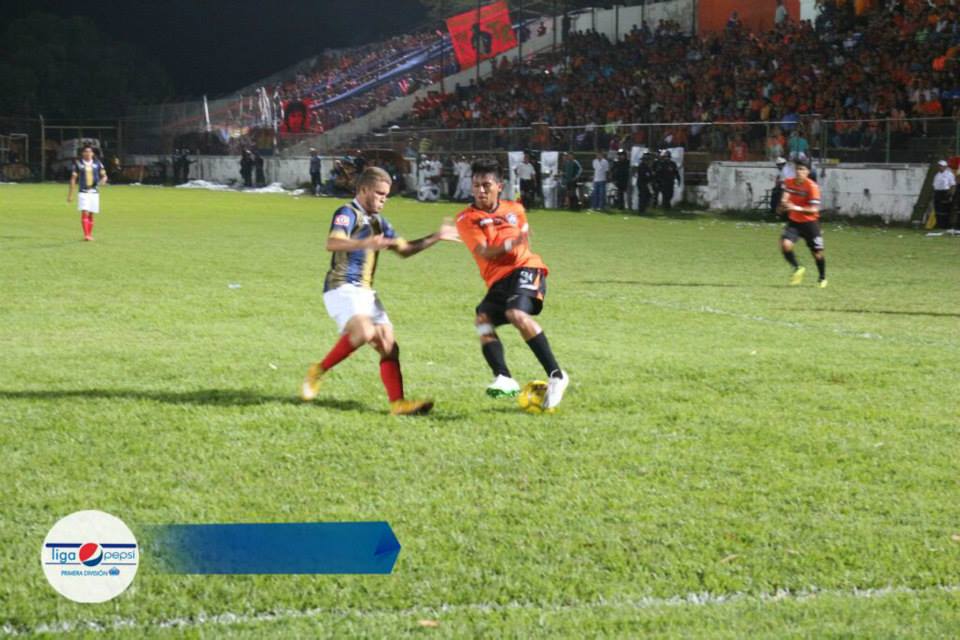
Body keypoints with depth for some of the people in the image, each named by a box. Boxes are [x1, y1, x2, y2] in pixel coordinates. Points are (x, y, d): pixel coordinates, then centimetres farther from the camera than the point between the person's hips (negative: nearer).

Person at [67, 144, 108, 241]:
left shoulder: (97, 163, 5)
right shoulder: (78, 164, 0)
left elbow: (104, 175, 9)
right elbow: (73, 179, 4)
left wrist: (103, 180, -17)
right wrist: (70, 194, 2)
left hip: (94, 192, 3)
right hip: (83, 192, -3)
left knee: (91, 214, 8)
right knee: (85, 213, -15)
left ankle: (90, 235, 18)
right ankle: (86, 235, -20)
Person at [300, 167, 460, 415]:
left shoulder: (378, 221, 19)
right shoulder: (347, 213, -8)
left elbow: (404, 249, 30)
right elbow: (332, 243, -28)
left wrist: (435, 237, 21)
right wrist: (364, 243, -46)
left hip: (365, 292, 9)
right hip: (342, 288, -9)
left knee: (389, 345, -2)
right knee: (365, 332, -30)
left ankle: (397, 402, -5)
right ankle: (318, 371, -14)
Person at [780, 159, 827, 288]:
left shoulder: (812, 187, -20)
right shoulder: (788, 182, -4)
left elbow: (814, 209, -24)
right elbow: (785, 200, 8)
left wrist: (797, 208, -38)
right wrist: (785, 202, -17)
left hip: (809, 222, -3)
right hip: (793, 221, 3)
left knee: (817, 253, 3)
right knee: (785, 244, -21)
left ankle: (822, 278, 30)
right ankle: (797, 268, 3)